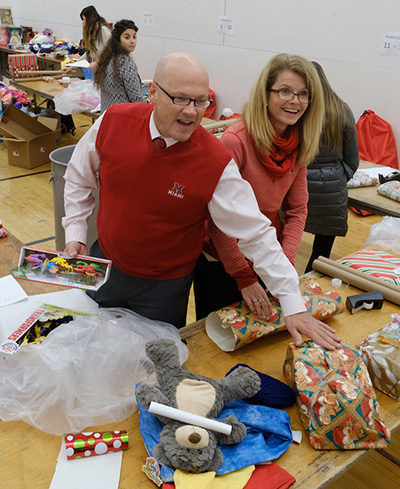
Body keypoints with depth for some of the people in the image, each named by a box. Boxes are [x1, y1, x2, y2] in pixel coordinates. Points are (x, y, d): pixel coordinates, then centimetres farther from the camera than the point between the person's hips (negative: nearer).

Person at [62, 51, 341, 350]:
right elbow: (80, 179, 3)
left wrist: (294, 306, -20)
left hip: (164, 287, -3)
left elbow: (257, 235, -20)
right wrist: (75, 234, -3)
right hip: (104, 263, 4)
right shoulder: (112, 122, -15)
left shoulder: (217, 163, -25)